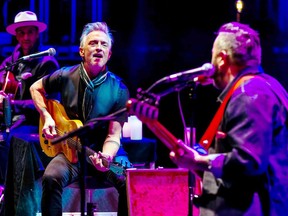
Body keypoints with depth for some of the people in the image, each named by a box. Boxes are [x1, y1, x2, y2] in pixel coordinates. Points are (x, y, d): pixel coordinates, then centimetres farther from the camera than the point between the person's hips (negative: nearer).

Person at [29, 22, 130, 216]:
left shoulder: (119, 90, -8)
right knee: (52, 177, -32)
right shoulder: (66, 76, -3)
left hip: (105, 153, 0)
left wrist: (106, 158, -33)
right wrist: (47, 117, 1)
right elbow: (36, 88, 17)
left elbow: (114, 135, -12)